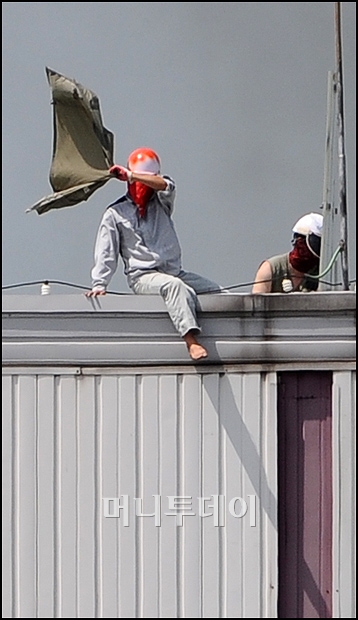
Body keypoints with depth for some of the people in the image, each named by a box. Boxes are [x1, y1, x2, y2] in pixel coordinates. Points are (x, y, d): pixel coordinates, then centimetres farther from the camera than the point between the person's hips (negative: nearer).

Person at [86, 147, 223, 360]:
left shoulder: (161, 204, 16)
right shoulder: (115, 213, 8)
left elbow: (167, 186, -7)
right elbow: (106, 253, 5)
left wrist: (131, 175, -13)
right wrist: (99, 284, -6)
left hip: (175, 272, 6)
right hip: (143, 277, -6)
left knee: (217, 292, -11)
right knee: (175, 286, -37)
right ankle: (191, 340, -50)